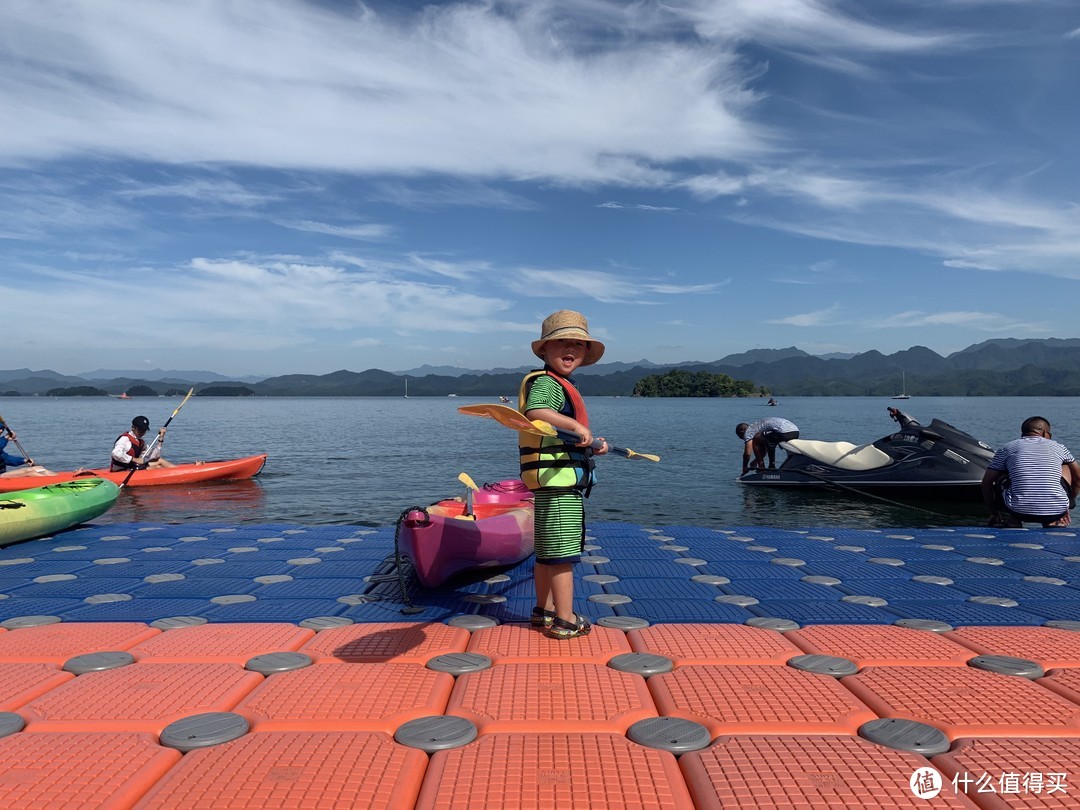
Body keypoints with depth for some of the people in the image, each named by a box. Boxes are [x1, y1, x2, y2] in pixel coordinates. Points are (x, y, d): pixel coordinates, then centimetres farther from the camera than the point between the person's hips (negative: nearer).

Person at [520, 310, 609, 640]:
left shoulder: (562, 386, 22)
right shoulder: (545, 383, -12)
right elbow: (536, 412, -35)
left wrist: (592, 446, 17)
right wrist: (577, 426, -32)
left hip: (557, 481, 11)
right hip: (558, 480, -11)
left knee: (547, 551, 17)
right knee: (563, 552, -5)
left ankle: (543, 610, 28)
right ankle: (565, 619, 3)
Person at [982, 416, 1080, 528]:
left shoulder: (1008, 448, 13)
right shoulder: (1058, 447, 15)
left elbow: (987, 482, 14)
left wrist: (993, 513, 24)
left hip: (1019, 512, 0)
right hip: (1056, 513, 1)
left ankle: (1010, 519, 12)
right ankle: (1053, 522, 18)